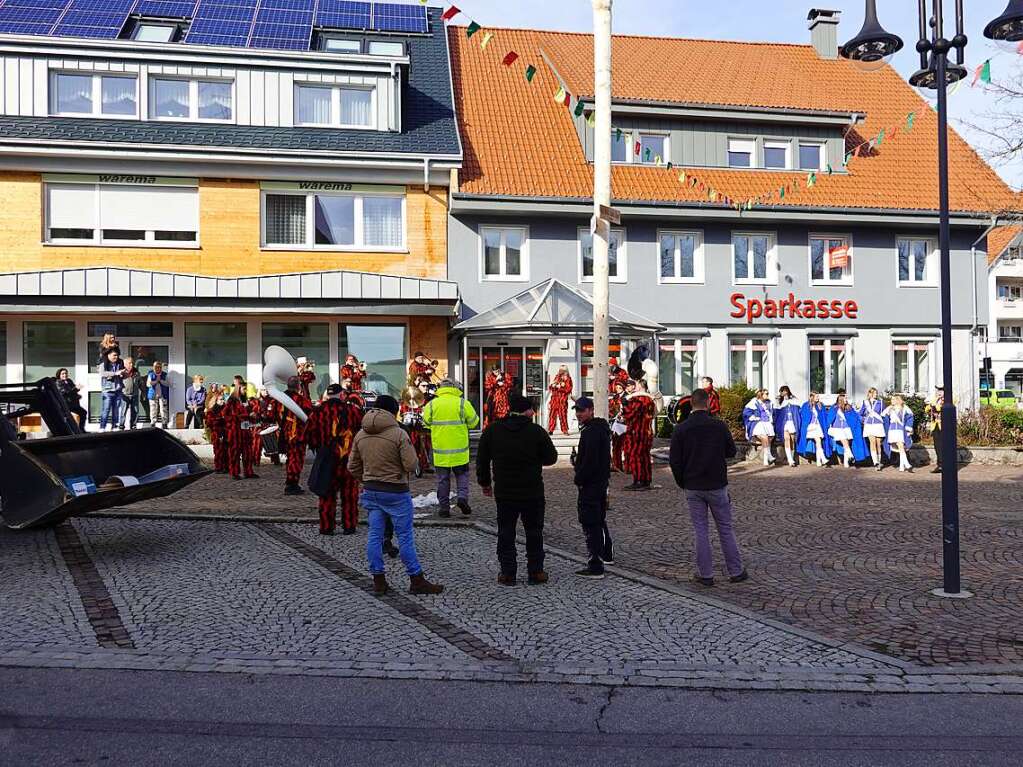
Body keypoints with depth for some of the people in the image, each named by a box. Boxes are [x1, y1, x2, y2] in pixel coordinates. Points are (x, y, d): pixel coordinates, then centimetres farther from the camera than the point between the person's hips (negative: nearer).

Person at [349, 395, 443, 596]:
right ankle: (417, 581, 8)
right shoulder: (398, 434, -15)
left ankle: (378, 581, 14)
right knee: (405, 536, 2)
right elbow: (411, 465, -18)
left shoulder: (360, 435, 5)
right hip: (395, 492, -5)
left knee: (374, 535, 9)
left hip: (370, 491, 6)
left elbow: (352, 466, 10)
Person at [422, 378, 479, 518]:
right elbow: (474, 422, 2)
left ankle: (444, 507, 11)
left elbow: (426, 423, 7)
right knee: (462, 475, 15)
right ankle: (462, 497, -4)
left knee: (443, 479, 10)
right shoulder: (463, 403, -6)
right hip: (459, 451, -1)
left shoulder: (431, 405, -2)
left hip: (440, 450, 1)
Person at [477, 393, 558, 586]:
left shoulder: (492, 431, -1)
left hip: (504, 492, 2)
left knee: (505, 533, 10)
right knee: (534, 532, 11)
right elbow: (551, 458, -2)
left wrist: (485, 483, 17)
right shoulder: (537, 432, -10)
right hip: (532, 492, -2)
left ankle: (508, 573, 10)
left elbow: (482, 460, 5)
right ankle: (536, 572, 15)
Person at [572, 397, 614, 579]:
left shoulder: (591, 432, -19)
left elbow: (589, 461, -24)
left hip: (590, 483, -11)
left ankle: (595, 566, -11)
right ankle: (607, 554, 41)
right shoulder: (602, 427, 15)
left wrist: (579, 479, -14)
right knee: (599, 519, 25)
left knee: (590, 524, -10)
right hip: (602, 480, 11)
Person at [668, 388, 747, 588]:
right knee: (725, 529, 10)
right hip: (717, 486, 0)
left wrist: (682, 483, 9)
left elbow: (674, 460, -4)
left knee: (700, 530, 7)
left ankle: (705, 574, 9)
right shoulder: (719, 426, -8)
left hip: (692, 488, 0)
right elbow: (732, 452, 3)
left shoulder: (681, 429, -6)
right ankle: (736, 571, 16)